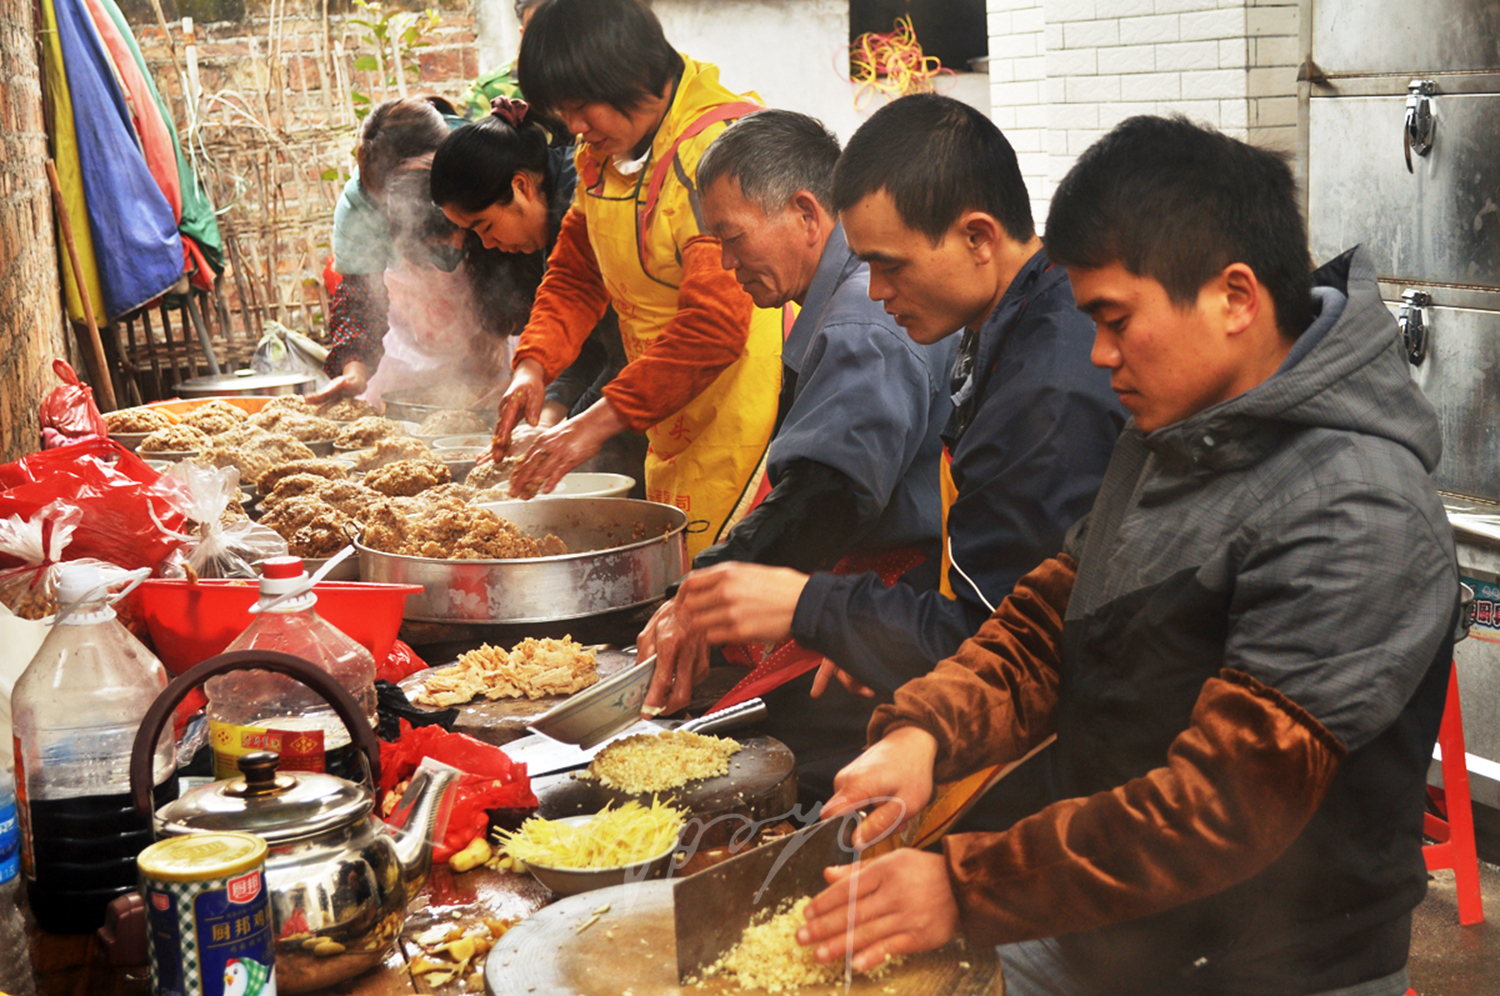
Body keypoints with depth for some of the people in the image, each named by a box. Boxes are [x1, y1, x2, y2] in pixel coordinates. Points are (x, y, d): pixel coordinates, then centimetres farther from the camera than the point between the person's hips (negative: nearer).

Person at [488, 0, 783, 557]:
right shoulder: (602, 155, 11)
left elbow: (715, 322, -25)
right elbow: (575, 276, 22)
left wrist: (603, 419, -23)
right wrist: (534, 364, 3)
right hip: (671, 425, 8)